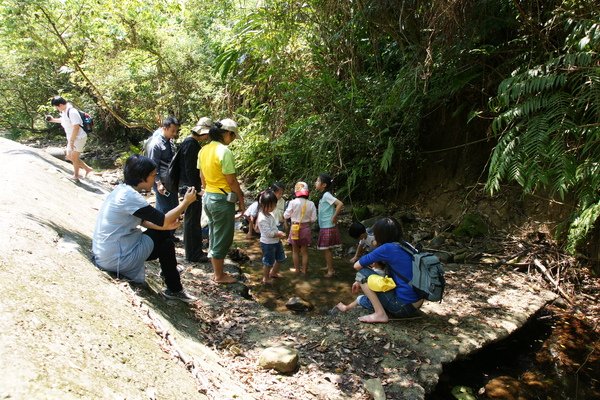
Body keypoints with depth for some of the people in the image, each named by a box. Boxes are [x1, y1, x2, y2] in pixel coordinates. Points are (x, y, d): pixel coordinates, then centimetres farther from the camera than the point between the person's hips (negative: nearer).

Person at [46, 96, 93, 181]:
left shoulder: (72, 112, -23)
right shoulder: (64, 112, 8)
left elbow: (76, 127, -26)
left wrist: (71, 141, -24)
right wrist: (53, 120, 25)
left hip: (79, 138, -10)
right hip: (72, 139, 10)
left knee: (74, 158, -2)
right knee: (69, 157, 14)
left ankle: (76, 176, 16)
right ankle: (87, 168, 20)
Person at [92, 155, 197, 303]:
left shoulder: (123, 189, 5)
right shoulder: (130, 196, -24)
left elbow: (143, 220, 11)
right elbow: (163, 220, -22)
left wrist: (167, 225, -4)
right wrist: (186, 202, -11)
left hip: (105, 253, 9)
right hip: (116, 258, -9)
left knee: (163, 234, 13)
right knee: (166, 244, 1)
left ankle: (168, 272, 32)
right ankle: (174, 290, 15)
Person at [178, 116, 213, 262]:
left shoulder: (193, 143, 12)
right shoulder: (190, 144, -18)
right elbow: (189, 169, -22)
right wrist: (195, 189, -20)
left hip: (193, 186, 10)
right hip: (190, 187, -10)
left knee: (194, 219, 17)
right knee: (192, 220, -2)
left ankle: (195, 250, 29)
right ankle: (192, 254, 8)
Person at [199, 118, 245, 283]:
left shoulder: (204, 150, 6)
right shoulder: (224, 151, -19)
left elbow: (202, 177, 13)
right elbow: (231, 180, -17)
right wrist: (241, 200, -7)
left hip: (208, 197, 8)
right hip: (223, 200, -8)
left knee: (214, 235, 18)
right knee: (222, 239, 4)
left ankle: (217, 272, 29)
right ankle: (219, 276, 16)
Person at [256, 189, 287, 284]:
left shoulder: (269, 214, 6)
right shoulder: (262, 218, -26)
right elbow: (268, 233, -28)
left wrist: (278, 233, -1)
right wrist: (279, 234, -18)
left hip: (276, 241, 10)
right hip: (268, 243, -10)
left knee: (281, 258, 22)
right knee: (269, 262, 6)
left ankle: (273, 273, 43)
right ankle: (265, 279, 27)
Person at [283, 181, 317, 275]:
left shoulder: (293, 203, -16)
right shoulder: (311, 204, -11)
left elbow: (286, 216, -7)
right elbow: (313, 219, -6)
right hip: (306, 228, 1)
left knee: (295, 250, 16)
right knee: (305, 251, 14)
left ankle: (297, 269, 25)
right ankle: (304, 269, 22)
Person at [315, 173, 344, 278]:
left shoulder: (326, 195, -18)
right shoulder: (324, 196, 10)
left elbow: (340, 204, -29)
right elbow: (336, 206, 18)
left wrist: (334, 217, -22)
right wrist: (334, 216, 8)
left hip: (328, 227, -9)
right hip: (325, 227, 9)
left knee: (326, 249, -1)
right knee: (327, 249, 17)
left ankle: (331, 271, 8)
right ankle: (329, 268, 27)